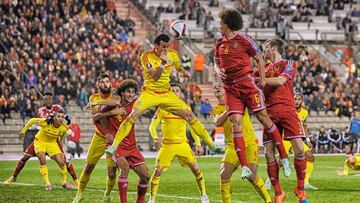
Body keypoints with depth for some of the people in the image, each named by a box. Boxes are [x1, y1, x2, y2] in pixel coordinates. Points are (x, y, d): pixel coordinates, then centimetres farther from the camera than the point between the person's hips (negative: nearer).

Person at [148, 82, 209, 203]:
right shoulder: (162, 108, -1)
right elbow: (152, 126, -2)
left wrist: (198, 144, 5)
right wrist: (156, 138, -21)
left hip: (182, 143, 1)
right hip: (167, 144, -1)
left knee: (195, 168, -7)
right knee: (157, 171, -10)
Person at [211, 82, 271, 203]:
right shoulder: (215, 111, 10)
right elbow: (218, 122, -10)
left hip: (250, 143, -2)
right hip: (232, 146, 2)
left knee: (251, 176, -15)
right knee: (224, 175, -15)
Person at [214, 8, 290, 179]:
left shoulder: (243, 39, -2)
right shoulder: (220, 43, 13)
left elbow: (259, 58, 4)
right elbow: (216, 63, 23)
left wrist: (262, 78, -5)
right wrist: (219, 71, 0)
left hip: (246, 83, -4)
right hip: (230, 87, 4)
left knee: (263, 117, -6)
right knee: (236, 123, -9)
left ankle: (284, 157, 5)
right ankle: (244, 167, -11)